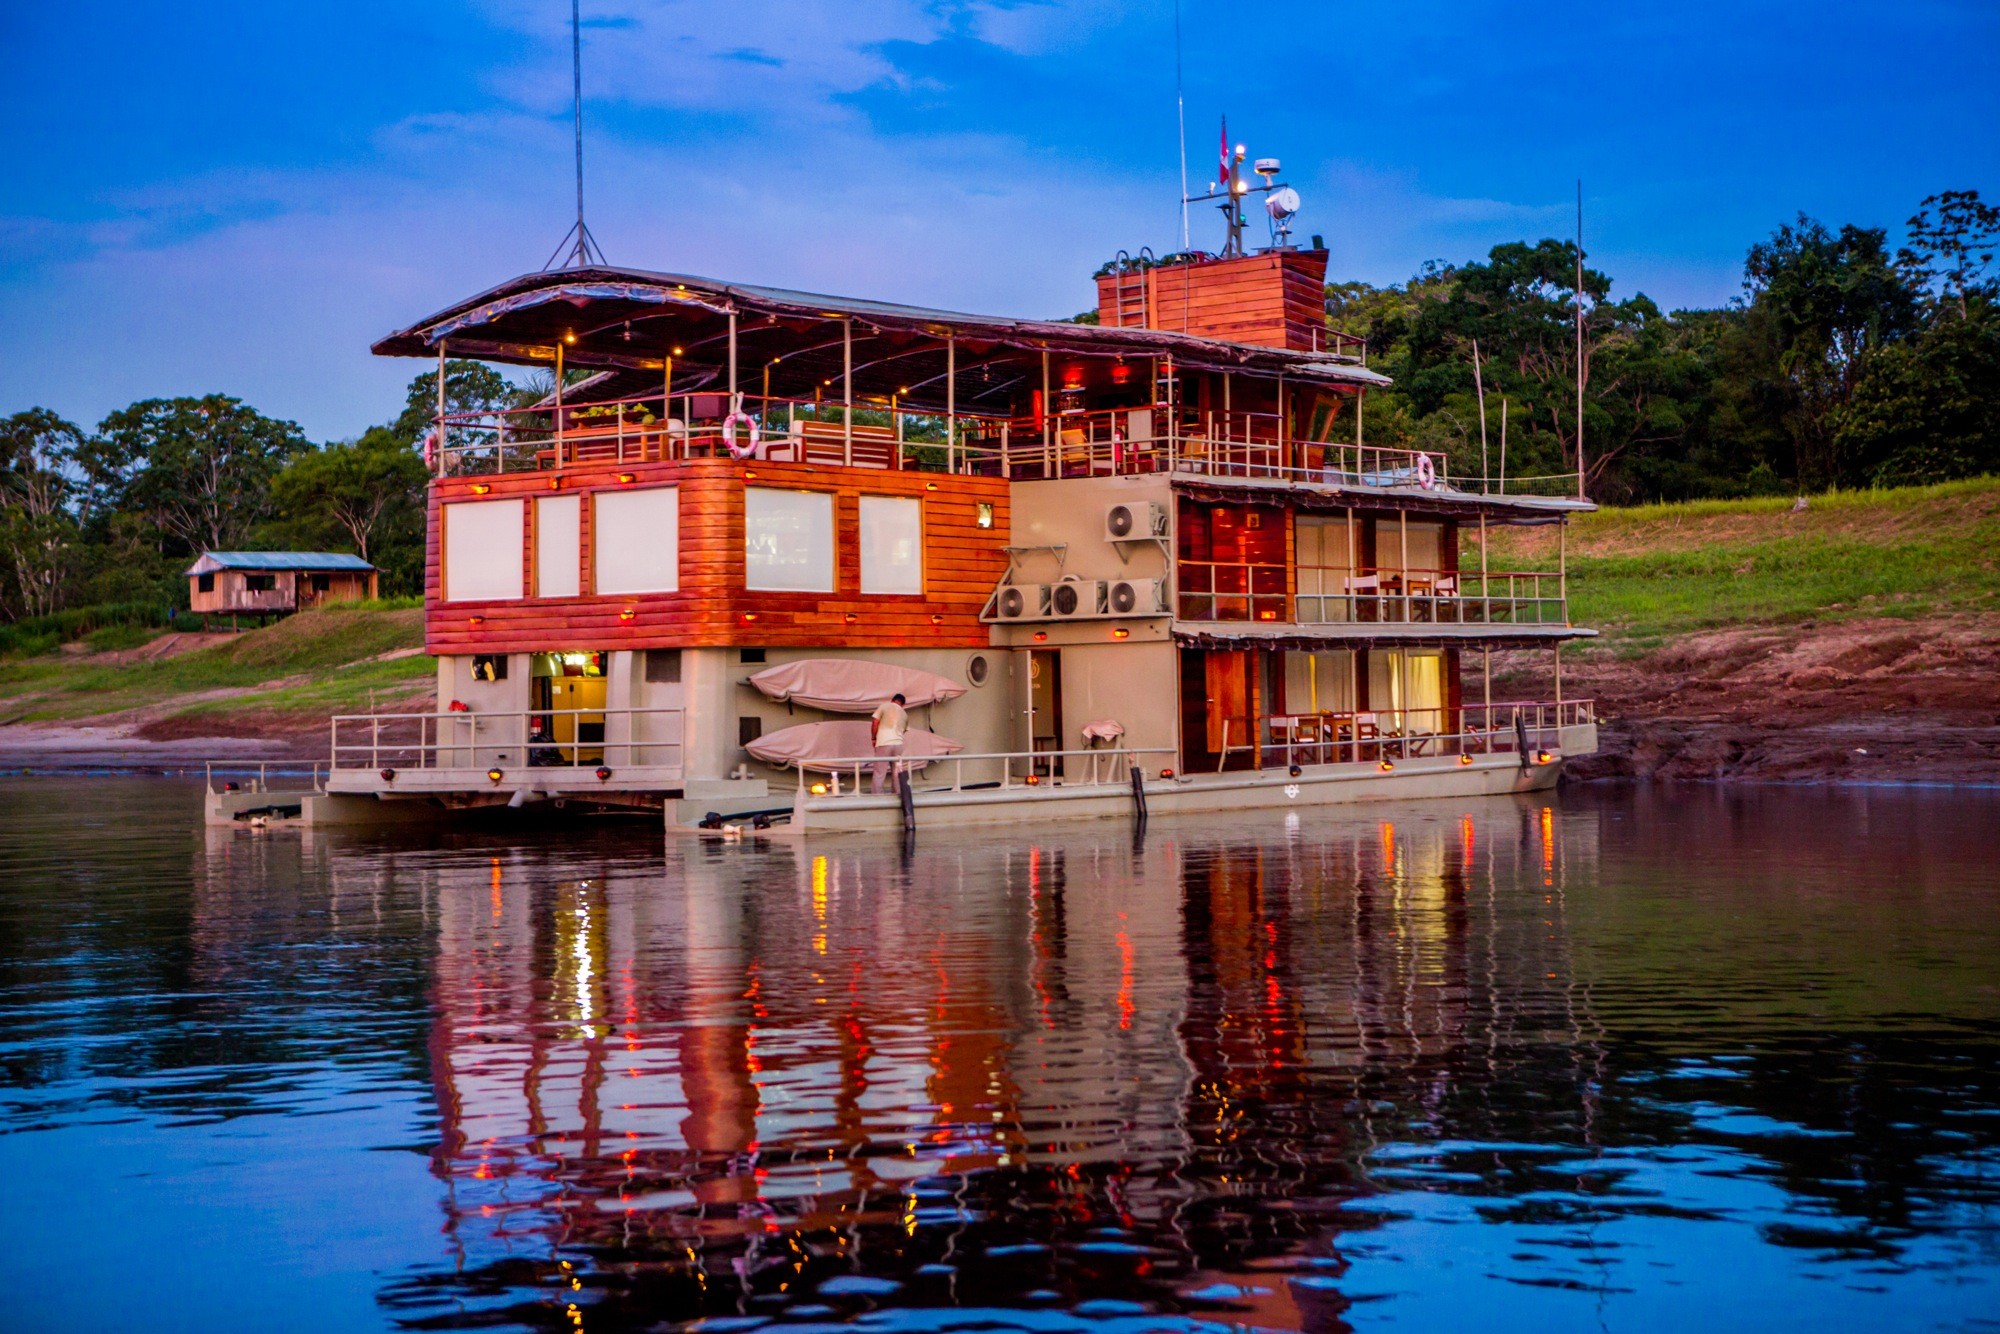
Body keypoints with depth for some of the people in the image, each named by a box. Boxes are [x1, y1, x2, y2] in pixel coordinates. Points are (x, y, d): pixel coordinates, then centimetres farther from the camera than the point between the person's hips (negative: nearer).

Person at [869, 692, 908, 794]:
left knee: (879, 774, -5)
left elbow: (875, 723, -1)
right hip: (898, 744, 4)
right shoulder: (904, 714, 18)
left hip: (884, 744, -4)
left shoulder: (884, 706, 4)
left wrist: (873, 738, 10)